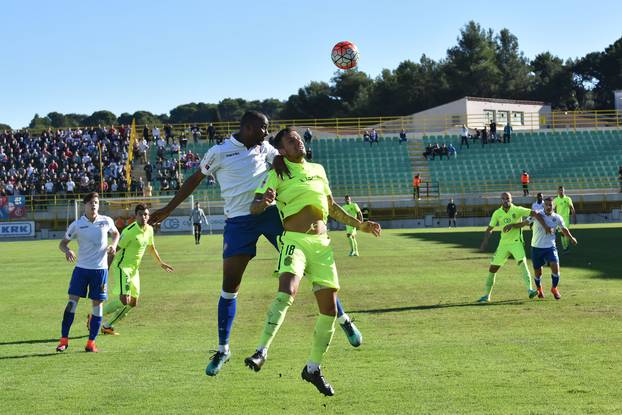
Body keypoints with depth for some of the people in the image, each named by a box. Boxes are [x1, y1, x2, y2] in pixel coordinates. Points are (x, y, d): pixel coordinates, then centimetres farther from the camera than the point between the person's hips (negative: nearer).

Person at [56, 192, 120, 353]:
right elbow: (62, 243, 5)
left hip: (100, 269, 1)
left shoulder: (106, 221, 0)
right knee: (72, 300, -8)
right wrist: (67, 251, -17)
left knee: (97, 303, 1)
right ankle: (64, 340, -2)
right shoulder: (77, 224, -2)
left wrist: (113, 245, -1)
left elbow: (116, 233, 20)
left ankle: (91, 342, 10)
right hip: (81, 267, -1)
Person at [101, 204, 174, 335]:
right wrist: (108, 269, -20)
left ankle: (107, 326, 22)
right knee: (124, 300, -19)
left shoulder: (149, 230, 3)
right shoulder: (129, 231, -21)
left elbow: (151, 247, 22)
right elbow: (116, 249, -18)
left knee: (133, 303, 10)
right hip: (122, 268, -9)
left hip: (134, 270, 9)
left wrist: (161, 263, 31)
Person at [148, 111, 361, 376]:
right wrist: (167, 210, 12)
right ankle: (222, 350, 9)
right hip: (238, 222, -3)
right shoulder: (219, 152, 1)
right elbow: (194, 180, 10)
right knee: (229, 287, -4)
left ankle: (343, 320, 13)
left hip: (270, 213, 3)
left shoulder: (264, 149, 10)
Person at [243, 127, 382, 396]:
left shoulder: (318, 170, 19)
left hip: (321, 243, 6)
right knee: (287, 291, -32)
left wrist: (360, 225, 27)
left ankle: (313, 368, 16)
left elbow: (332, 207, 29)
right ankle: (262, 351, -34)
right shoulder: (278, 174, 2)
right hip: (294, 240, -6)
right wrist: (264, 202, -31)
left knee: (329, 308, 2)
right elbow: (254, 208, -8)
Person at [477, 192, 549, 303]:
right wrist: (485, 242, -1)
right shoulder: (497, 213, 2)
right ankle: (487, 295, 15)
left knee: (522, 263, -26)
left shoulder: (517, 210, -8)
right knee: (492, 268, 4)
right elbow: (489, 229, 10)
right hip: (503, 244, 4)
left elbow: (535, 214, -11)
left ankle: (530, 290, -28)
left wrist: (545, 226, -19)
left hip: (516, 242, -4)